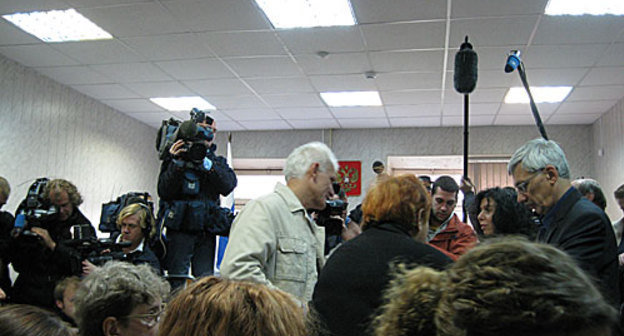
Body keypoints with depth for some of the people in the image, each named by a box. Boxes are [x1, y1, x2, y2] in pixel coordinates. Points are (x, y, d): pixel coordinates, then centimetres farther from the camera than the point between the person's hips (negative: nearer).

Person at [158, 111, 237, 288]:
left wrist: (206, 163, -17)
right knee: (177, 282, -3)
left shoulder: (218, 161, 13)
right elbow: (163, 191, -5)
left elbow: (229, 184, -7)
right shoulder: (175, 156, 4)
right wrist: (177, 164, -17)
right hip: (180, 229, -3)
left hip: (206, 231, 3)